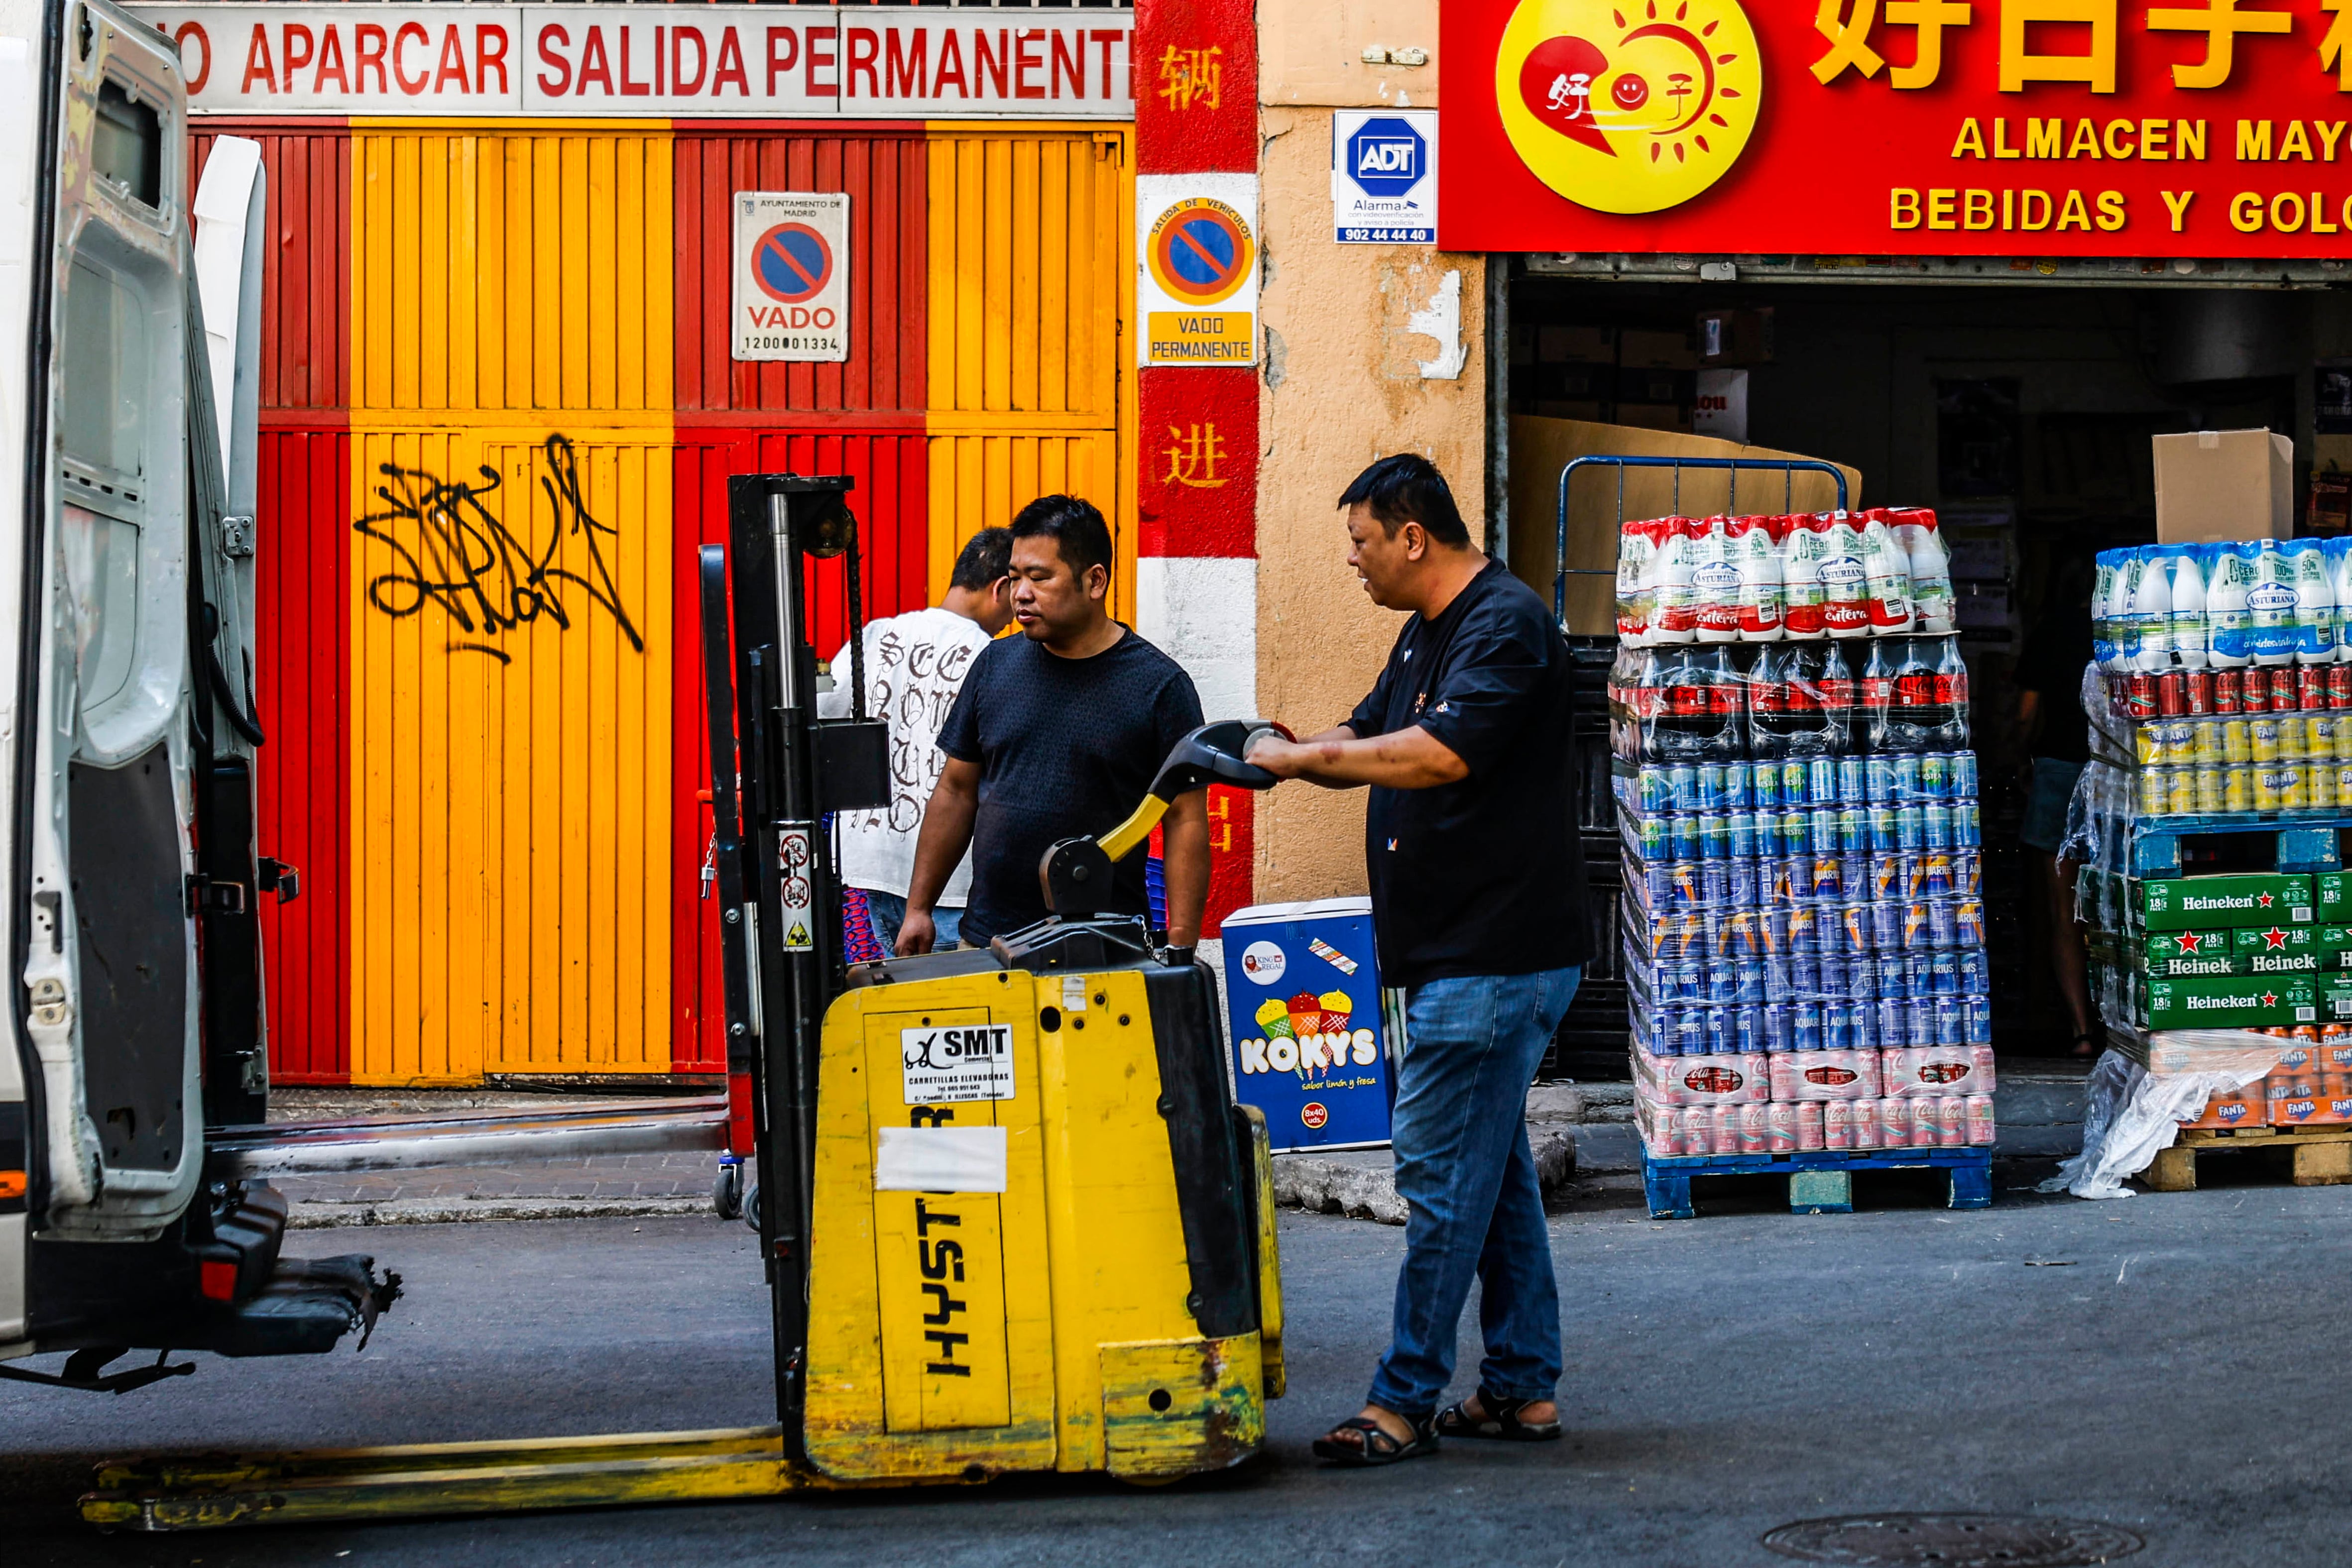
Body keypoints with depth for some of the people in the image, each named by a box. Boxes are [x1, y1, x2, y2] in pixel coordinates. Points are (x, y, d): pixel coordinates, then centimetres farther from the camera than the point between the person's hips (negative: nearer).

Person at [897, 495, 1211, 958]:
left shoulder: (1160, 685, -3)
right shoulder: (997, 664, 8)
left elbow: (1186, 823, -4)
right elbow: (957, 790, 14)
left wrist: (1181, 950, -11)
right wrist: (919, 909, 10)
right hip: (986, 938, 4)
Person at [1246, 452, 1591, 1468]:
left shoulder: (1505, 628, -16)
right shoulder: (1427, 634, 17)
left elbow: (1439, 755, -29)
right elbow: (1368, 741, 23)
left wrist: (1305, 757, -21)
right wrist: (1282, 753, 3)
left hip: (1497, 955, -11)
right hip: (1455, 954, 11)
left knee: (1442, 1167, -8)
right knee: (1493, 1168, 13)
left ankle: (1406, 1401, -5)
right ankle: (1524, 1388, 19)